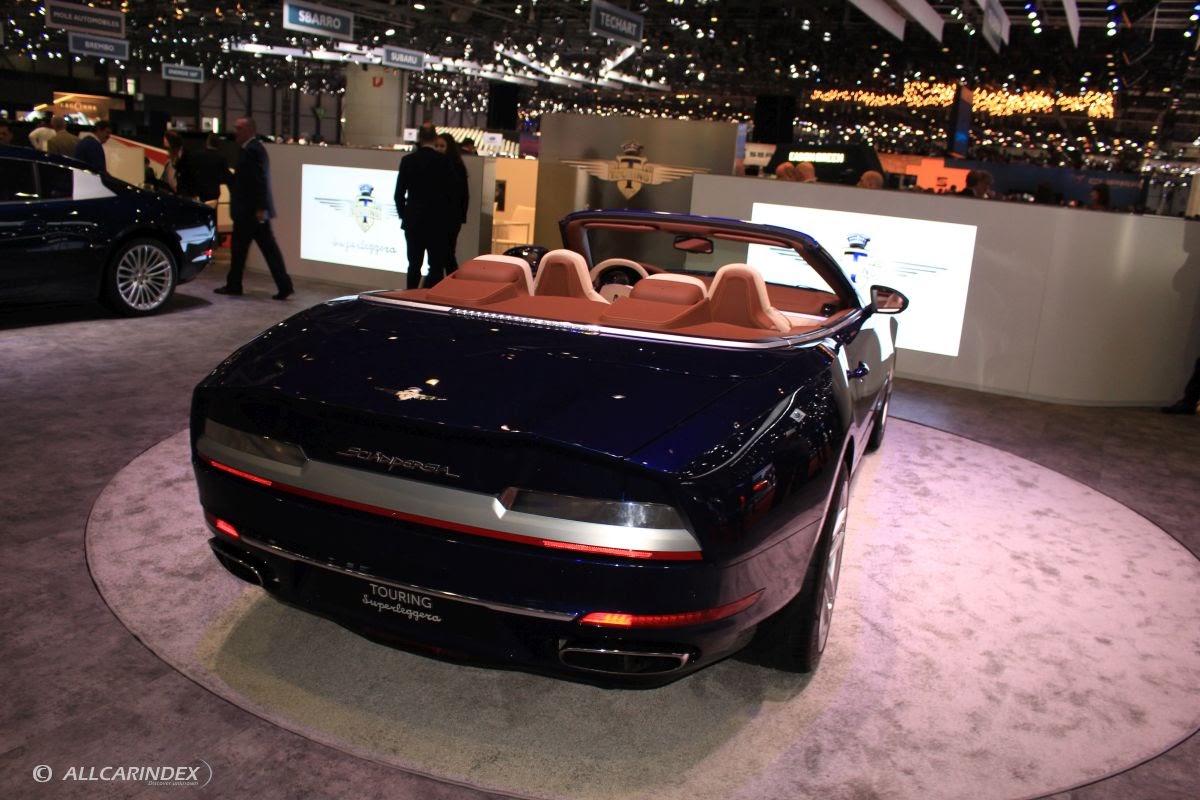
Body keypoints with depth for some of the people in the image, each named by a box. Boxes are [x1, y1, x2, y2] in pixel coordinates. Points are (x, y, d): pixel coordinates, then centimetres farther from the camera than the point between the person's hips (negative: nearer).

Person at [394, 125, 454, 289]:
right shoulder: (444, 161, -7)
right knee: (436, 265, 3)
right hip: (437, 221, -2)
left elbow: (399, 194, 2)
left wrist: (404, 215, 13)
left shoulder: (408, 160, 0)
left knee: (414, 264, 9)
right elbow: (451, 191, -6)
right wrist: (449, 218, 5)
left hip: (413, 220, 3)